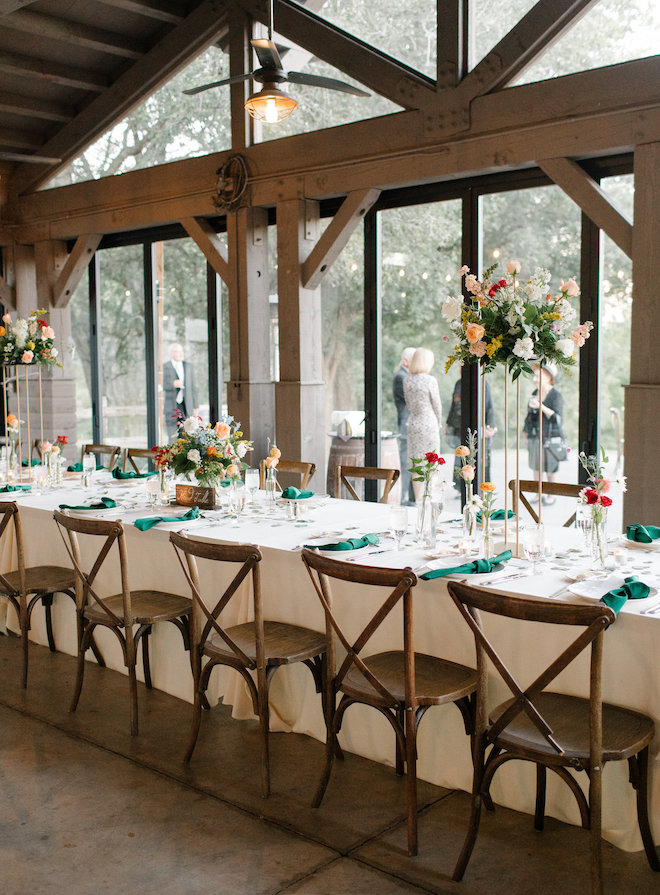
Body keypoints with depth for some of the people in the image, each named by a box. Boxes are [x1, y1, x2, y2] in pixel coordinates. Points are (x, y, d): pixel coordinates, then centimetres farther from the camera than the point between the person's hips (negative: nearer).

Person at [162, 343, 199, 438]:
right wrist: (173, 384, -23)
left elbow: (192, 386, 13)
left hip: (186, 407, 3)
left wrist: (196, 406, 9)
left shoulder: (188, 366, 13)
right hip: (171, 407, -2)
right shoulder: (164, 367, 2)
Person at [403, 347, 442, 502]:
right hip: (429, 423, -5)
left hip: (413, 423, 5)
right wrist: (438, 423, 13)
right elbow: (437, 405, -5)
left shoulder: (406, 381, 4)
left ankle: (418, 499, 12)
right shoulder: (430, 380, -12)